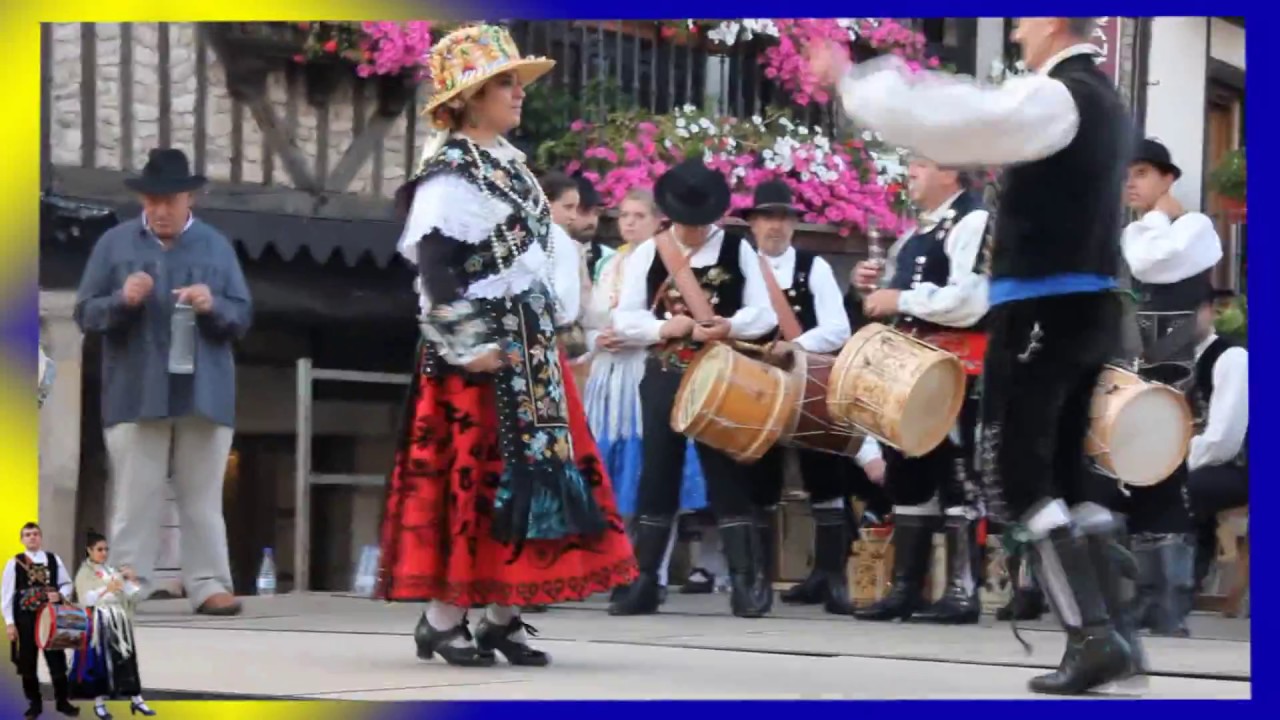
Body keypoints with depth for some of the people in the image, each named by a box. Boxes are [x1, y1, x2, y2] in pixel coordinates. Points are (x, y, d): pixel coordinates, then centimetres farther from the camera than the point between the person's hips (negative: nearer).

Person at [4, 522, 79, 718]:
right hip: (25, 618, -1)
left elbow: (67, 583, 12)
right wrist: (9, 623, -7)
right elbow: (6, 594, -3)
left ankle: (63, 701, 13)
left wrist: (60, 595, -11)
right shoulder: (15, 563, -2)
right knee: (28, 663, 5)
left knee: (57, 660, 3)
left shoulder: (54, 560, 5)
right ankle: (34, 703, 16)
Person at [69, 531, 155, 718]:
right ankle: (99, 703, 5)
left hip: (118, 621, 5)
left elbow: (130, 596, 13)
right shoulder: (84, 573, -1)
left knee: (126, 659, 1)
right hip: (99, 622, -5)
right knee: (100, 660, -3)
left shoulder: (112, 571, 15)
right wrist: (106, 589, -22)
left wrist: (129, 582, -5)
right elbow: (86, 599, -12)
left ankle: (136, 700, 2)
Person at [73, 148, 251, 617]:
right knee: (135, 496, -1)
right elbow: (85, 314, 4)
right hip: (136, 394, -1)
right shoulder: (114, 244, 6)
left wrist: (213, 306, -14)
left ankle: (209, 586, 3)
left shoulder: (217, 247, 10)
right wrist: (122, 300, -15)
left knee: (203, 497, 3)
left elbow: (243, 317, 8)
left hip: (204, 395, 1)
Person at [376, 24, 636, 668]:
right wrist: (467, 350, -20)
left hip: (531, 353, 9)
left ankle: (502, 613, 12)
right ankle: (442, 616, 2)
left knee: (533, 473, 7)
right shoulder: (449, 176, -13)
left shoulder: (509, 164, 15)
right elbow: (435, 269, -19)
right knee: (474, 476, -6)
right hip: (483, 359, -9)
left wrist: (554, 320, 15)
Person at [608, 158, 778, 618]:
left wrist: (729, 326, -21)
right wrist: (663, 327, -17)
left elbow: (764, 314, -1)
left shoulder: (738, 250, 4)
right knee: (657, 474, 3)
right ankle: (643, 581, 7)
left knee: (726, 473, -2)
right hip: (663, 376, 1)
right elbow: (623, 320, 2)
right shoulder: (647, 254, 5)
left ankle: (745, 581, -1)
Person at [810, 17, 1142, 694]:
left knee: (1017, 480, -5)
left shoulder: (1053, 98, -14)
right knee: (1063, 476, 14)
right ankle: (1115, 631, 8)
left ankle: (1093, 637, -12)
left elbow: (940, 121, -21)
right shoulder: (1100, 100, 16)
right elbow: (986, 115, 27)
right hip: (1090, 308, 9)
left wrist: (851, 77, -10)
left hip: (1042, 311, -9)